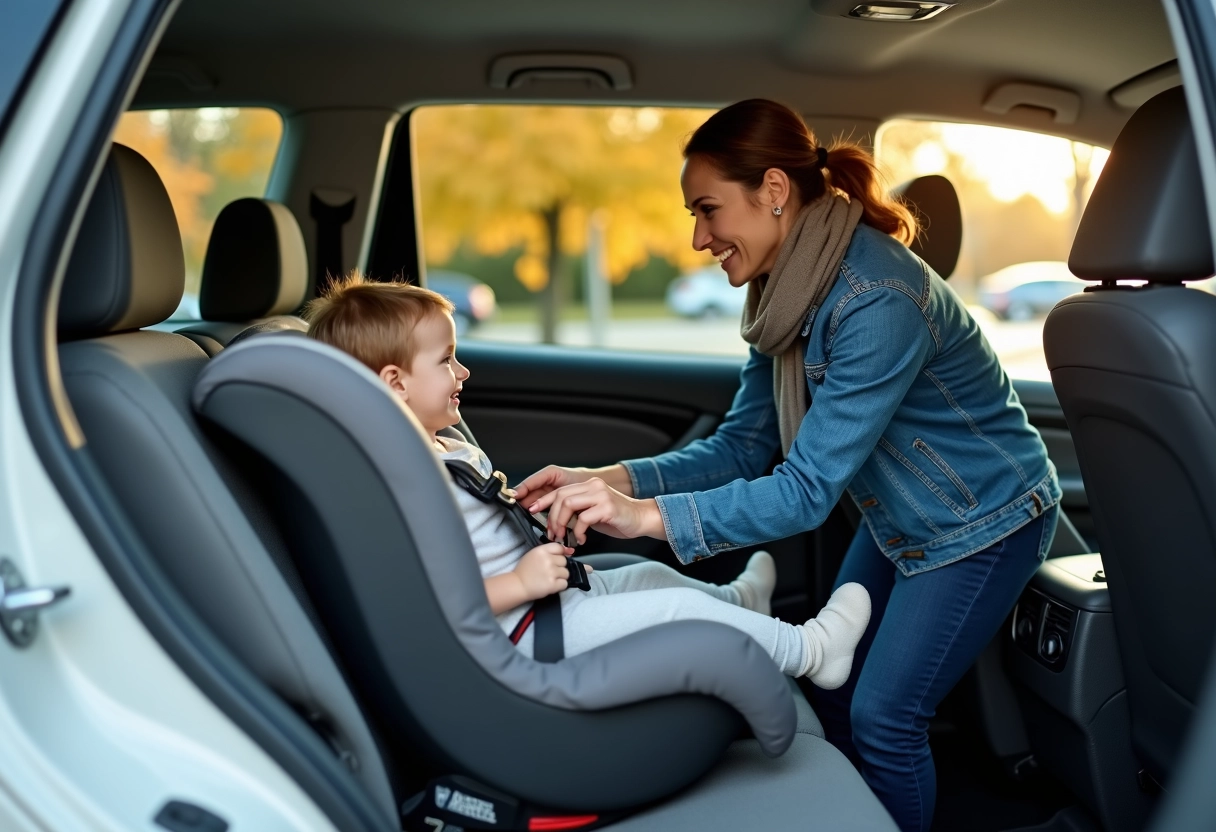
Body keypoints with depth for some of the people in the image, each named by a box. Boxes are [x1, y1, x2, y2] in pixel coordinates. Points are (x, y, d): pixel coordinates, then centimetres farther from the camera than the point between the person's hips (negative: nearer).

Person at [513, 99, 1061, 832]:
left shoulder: (876, 300, -33)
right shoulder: (786, 290, -7)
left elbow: (807, 490, -34)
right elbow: (744, 446, -5)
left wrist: (649, 516, -41)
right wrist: (617, 480, -19)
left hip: (983, 521, -8)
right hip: (901, 520, 8)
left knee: (882, 717, -2)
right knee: (832, 687, 14)